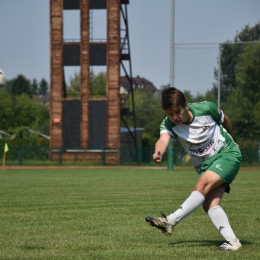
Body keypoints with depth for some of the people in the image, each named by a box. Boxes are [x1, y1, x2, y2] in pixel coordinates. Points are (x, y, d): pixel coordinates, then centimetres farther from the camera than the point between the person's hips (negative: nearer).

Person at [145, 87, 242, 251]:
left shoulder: (206, 108, -16)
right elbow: (163, 139, -34)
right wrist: (158, 152, -58)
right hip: (205, 165, 4)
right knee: (209, 203, -16)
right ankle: (232, 241, -18)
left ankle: (171, 221, -31)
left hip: (228, 153, -4)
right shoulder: (169, 124, -12)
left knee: (203, 185, -26)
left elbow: (225, 120, 6)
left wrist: (230, 139, 23)